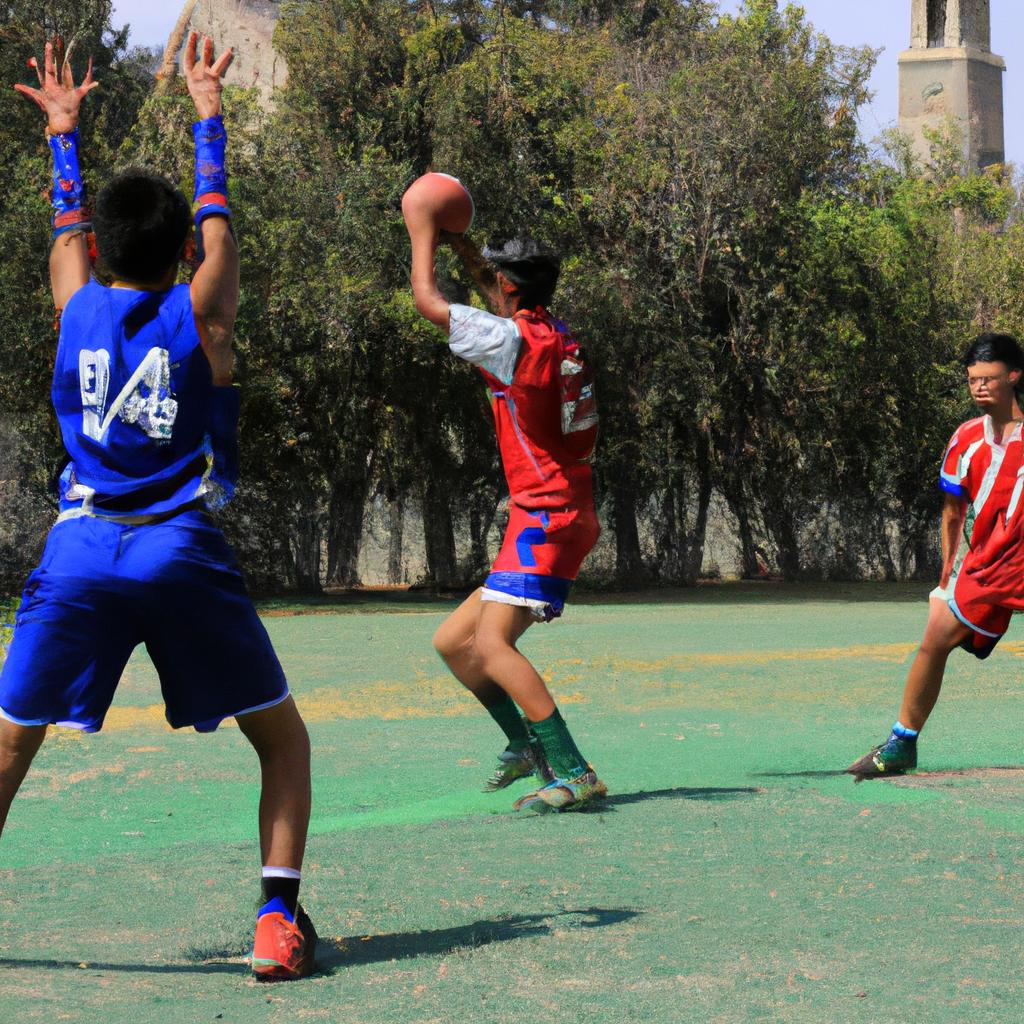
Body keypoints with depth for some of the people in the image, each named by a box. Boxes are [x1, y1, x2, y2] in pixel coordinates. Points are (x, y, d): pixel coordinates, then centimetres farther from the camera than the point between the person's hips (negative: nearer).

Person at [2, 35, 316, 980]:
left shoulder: (78, 309, 10)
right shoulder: (199, 315, 4)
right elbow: (217, 220, 20)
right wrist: (208, 115, 32)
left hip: (79, 552, 2)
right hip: (184, 555, -2)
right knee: (283, 739, 11)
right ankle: (279, 922, -3)